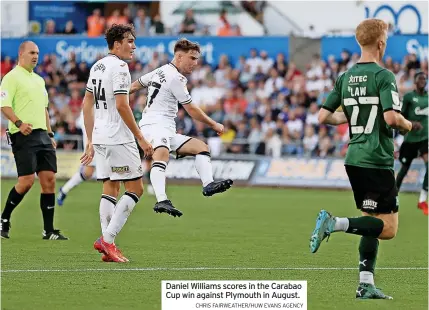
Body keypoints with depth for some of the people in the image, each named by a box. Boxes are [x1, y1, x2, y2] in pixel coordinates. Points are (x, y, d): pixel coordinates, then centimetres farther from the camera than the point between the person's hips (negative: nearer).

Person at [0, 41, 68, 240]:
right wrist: (19, 123, -28)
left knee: (49, 179, 0)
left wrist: (50, 134, 21)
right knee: (26, 181, -12)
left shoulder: (39, 80, 21)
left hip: (42, 135, 8)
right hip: (24, 135, -8)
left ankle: (49, 231, 2)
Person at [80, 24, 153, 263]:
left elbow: (87, 105, 18)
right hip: (119, 139, -9)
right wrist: (141, 138, -15)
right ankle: (107, 239, -11)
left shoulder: (97, 66, 15)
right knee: (136, 189, -4)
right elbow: (121, 105, -19)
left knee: (110, 190, 11)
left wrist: (91, 142, 21)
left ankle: (107, 244, 4)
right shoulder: (119, 66, -12)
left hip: (100, 138, 9)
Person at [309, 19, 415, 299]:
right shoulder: (383, 76, -11)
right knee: (388, 228, -5)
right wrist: (407, 125, -1)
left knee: (372, 224, 15)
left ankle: (366, 284, 8)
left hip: (354, 160, 8)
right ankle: (335, 223, -22)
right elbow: (392, 118, -22)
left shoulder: (345, 77, 9)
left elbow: (324, 117, 8)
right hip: (377, 161, -8)